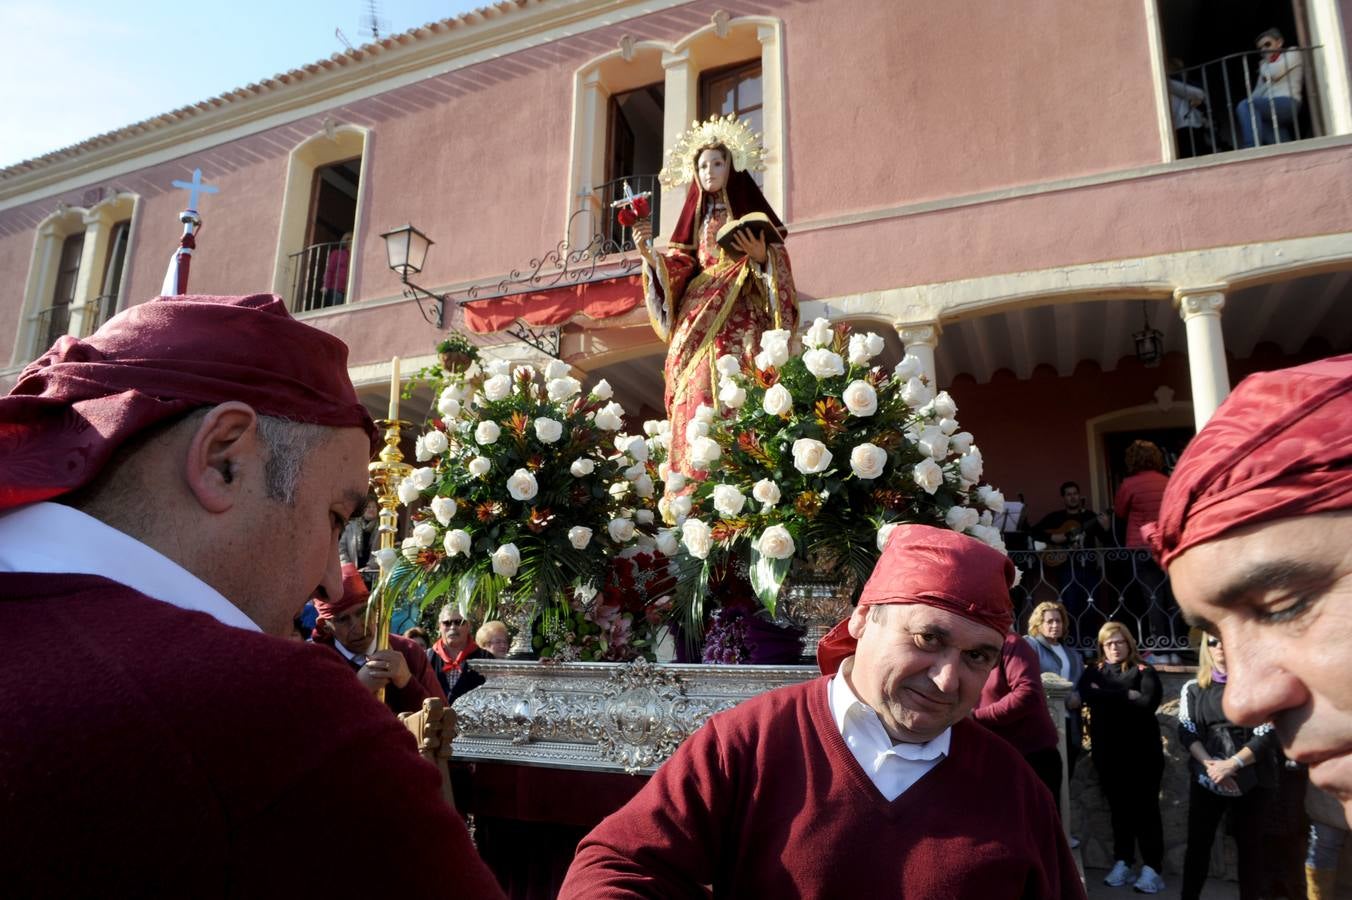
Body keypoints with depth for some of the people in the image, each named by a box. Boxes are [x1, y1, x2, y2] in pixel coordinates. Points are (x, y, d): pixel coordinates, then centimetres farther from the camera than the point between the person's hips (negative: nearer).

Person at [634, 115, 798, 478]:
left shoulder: (750, 210, 9)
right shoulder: (697, 216, 22)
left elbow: (778, 259, 2)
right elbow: (681, 266, 12)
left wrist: (761, 256, -19)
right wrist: (648, 252, -3)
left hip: (739, 314, -4)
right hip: (698, 316, 4)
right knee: (695, 392, -6)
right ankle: (694, 481, -8)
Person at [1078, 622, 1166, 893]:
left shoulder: (1143, 671, -2)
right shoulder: (1093, 672, 9)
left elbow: (1148, 702, -17)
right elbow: (1087, 695, -9)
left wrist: (1108, 697, -12)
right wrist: (1127, 695, -14)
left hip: (1141, 751, -3)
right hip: (1107, 752, 3)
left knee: (1145, 807, -1)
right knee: (1118, 807, 11)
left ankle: (1152, 868, 6)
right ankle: (1122, 863, 19)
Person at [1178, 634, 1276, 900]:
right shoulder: (1193, 688, 6)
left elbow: (1265, 735, -7)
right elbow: (1186, 732, 1)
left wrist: (1231, 764, -17)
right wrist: (1210, 764, -15)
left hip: (1249, 780, -1)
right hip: (1205, 779, 2)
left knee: (1249, 845, 6)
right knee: (1198, 842, 4)